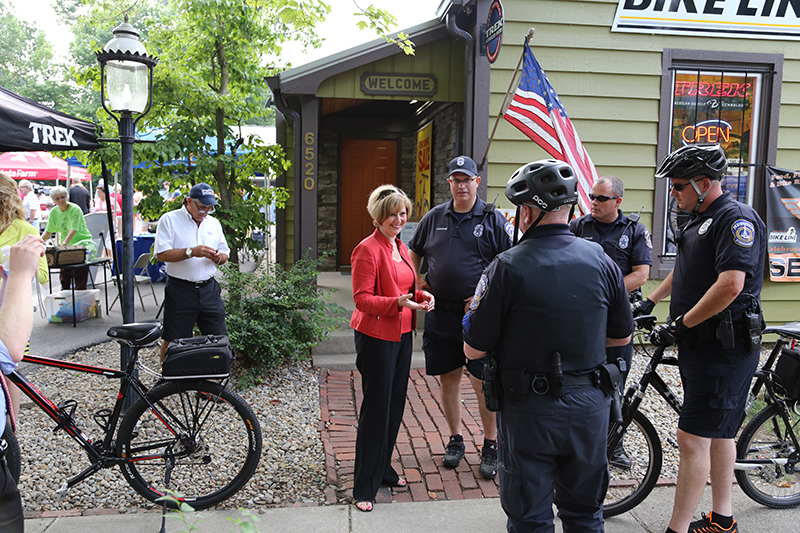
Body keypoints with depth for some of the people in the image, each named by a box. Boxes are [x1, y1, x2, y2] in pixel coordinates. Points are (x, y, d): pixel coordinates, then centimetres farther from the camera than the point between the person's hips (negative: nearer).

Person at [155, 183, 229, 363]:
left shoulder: (214, 223, 15)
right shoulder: (169, 220, -1)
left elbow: (224, 254, 18)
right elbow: (161, 254, -11)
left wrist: (218, 258, -5)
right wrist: (191, 252, -21)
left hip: (209, 289, 4)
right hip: (180, 291, -4)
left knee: (219, 338, 6)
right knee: (172, 342, 2)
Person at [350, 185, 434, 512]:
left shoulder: (400, 248, 14)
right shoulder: (368, 250, -13)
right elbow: (362, 299, -17)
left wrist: (421, 296, 3)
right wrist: (398, 302, -30)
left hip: (402, 335, 8)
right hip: (376, 336, -8)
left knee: (395, 405, 15)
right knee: (376, 408, -2)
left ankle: (383, 469, 32)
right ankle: (364, 487, 10)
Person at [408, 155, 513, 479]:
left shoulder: (493, 219, -1)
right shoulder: (434, 218, 10)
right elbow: (414, 252, 23)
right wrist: (416, 281, 8)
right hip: (440, 313, 4)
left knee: (483, 382, 0)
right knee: (448, 378, 12)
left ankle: (491, 446, 17)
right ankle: (455, 440, 29)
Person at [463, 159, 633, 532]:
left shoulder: (507, 267, -16)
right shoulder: (601, 260, -3)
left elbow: (474, 350, -12)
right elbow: (622, 337, 8)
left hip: (529, 409, -4)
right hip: (589, 404, 4)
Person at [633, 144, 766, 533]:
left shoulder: (737, 219, -16)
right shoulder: (699, 220, 15)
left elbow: (730, 284, -27)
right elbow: (683, 271, 28)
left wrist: (680, 325, -21)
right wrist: (648, 303, 23)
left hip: (723, 349, -10)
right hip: (700, 344, 10)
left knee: (693, 439, -8)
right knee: (719, 432, 18)